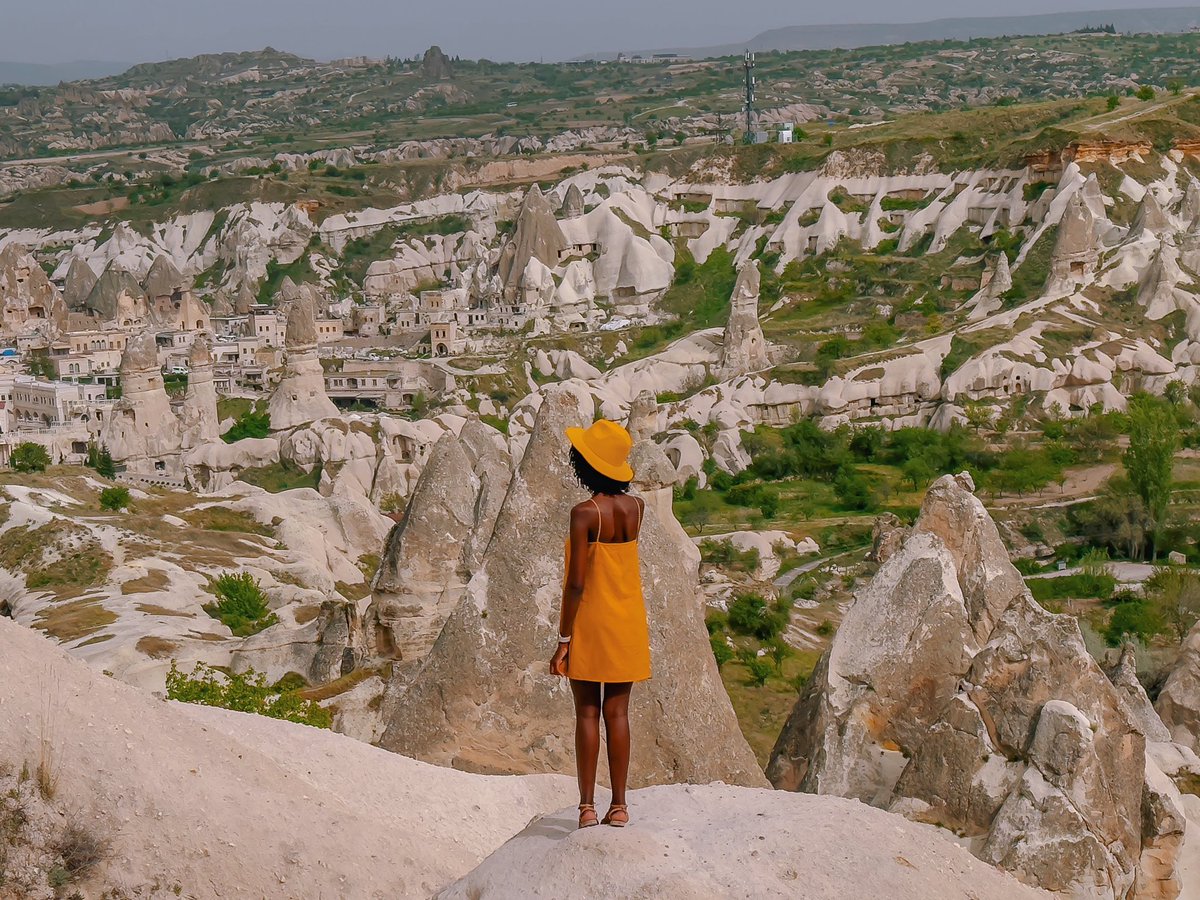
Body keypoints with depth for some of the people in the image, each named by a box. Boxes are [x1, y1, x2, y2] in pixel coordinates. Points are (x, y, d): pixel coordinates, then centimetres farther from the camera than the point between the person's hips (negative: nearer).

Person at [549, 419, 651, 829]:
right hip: (628, 621, 5)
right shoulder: (636, 507, -2)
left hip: (590, 621, -4)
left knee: (587, 712, 4)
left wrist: (563, 638, -12)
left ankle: (587, 806, 6)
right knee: (617, 712, 9)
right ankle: (619, 805, 11)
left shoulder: (584, 513, -18)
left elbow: (576, 583, -18)